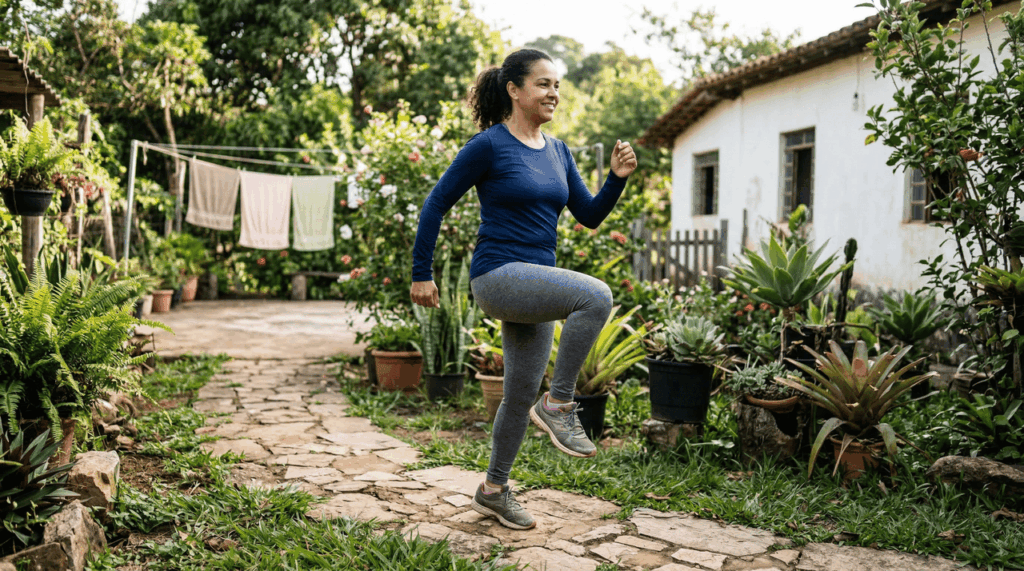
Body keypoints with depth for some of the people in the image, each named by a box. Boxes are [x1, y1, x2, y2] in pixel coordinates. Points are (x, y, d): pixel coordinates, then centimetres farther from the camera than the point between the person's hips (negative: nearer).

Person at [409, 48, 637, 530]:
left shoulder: (557, 152, 12)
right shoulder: (489, 145, -9)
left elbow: (589, 216, 13)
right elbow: (436, 204, -5)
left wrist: (617, 179, -4)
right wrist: (421, 274, -5)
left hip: (535, 285, 7)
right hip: (498, 277, -7)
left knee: (521, 396, 13)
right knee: (596, 296, -29)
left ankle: (493, 490, 31)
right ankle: (559, 405, -14)